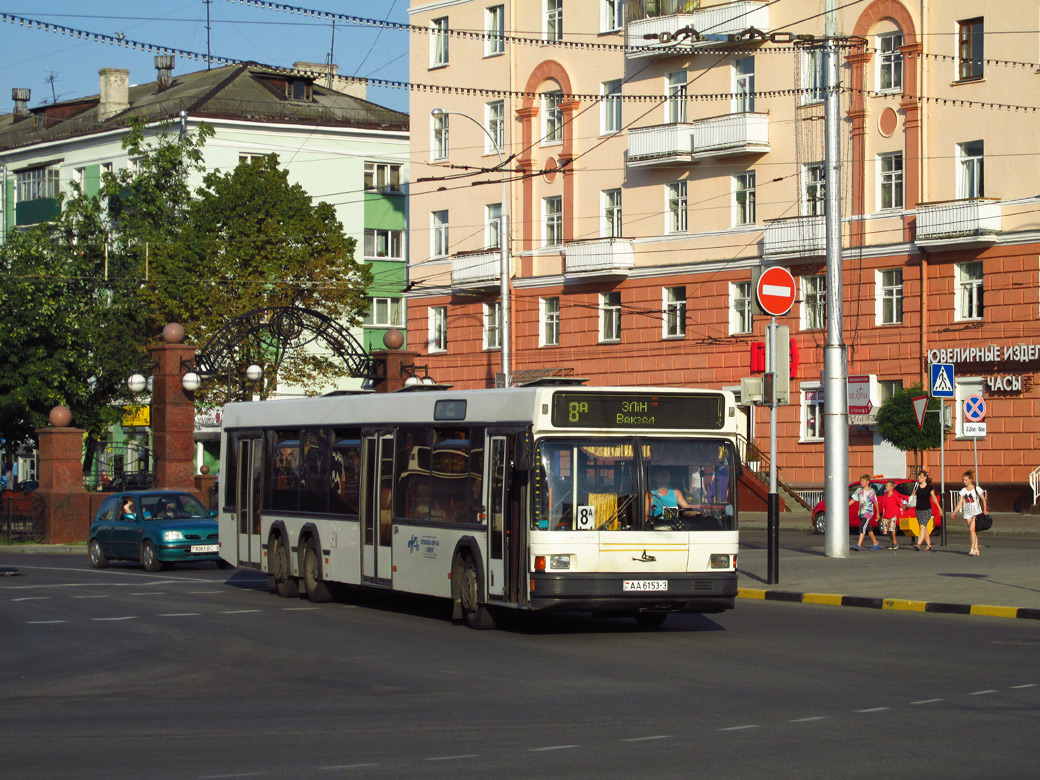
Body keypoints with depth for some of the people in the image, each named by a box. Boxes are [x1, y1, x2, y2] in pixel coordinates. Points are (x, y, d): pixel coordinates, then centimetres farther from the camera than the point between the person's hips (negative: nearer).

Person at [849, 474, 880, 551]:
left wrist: (878, 513, 3)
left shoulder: (871, 491, -5)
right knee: (868, 528, 14)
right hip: (861, 512, 6)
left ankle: (859, 545, -26)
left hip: (868, 512, -6)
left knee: (862, 526, -19)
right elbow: (853, 500, 10)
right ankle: (876, 544, 26)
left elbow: (875, 502, 0)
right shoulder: (859, 490, 8)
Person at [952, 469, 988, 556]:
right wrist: (955, 511, -8)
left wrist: (984, 509, -12)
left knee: (972, 529, -19)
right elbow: (960, 503, 6)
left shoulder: (976, 489, -4)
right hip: (967, 514, 5)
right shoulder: (963, 490, 8)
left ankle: (972, 549, -18)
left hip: (976, 513, -5)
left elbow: (983, 500, 1)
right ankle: (976, 550, 10)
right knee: (972, 531, 4)